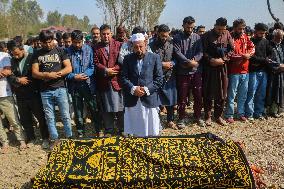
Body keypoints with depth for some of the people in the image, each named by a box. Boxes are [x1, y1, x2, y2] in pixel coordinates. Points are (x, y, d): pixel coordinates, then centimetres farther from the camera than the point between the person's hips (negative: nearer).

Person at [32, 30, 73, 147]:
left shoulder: (60, 51, 4)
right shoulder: (37, 54, 9)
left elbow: (69, 68, -4)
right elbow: (34, 73, 3)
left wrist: (54, 75, -15)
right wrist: (47, 75, -14)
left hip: (60, 89, -2)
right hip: (45, 91, 2)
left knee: (65, 115, 2)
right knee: (49, 117, 9)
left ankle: (69, 137, 16)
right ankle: (55, 139, 22)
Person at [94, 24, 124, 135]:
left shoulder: (119, 45, 4)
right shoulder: (96, 48, 9)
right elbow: (96, 63, 1)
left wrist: (114, 69, -14)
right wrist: (105, 70, -13)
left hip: (116, 81, -2)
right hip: (103, 83, 2)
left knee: (119, 108, 4)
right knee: (106, 109, 10)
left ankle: (122, 130, 20)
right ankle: (108, 130, 24)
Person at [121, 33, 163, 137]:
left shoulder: (155, 58, 5)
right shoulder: (128, 58, 10)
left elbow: (159, 79, 0)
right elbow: (123, 78, 4)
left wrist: (147, 89, -13)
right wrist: (133, 89, -13)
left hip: (150, 100, -1)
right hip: (132, 102, 1)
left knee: (151, 133, 5)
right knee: (134, 133, 6)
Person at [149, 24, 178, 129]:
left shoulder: (172, 43, 4)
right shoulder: (152, 45, -6)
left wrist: (171, 64, -12)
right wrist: (162, 64, -13)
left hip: (170, 76, 3)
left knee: (171, 99, 11)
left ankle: (170, 121, 27)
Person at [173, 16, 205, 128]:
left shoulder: (197, 37, 10)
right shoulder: (177, 38, 2)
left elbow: (200, 52, 1)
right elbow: (178, 53, -10)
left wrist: (194, 59, -19)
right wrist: (189, 62, -21)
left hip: (196, 71, 2)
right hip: (182, 72, -2)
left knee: (198, 96, 9)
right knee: (182, 97, 4)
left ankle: (198, 117, 25)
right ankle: (181, 119, 17)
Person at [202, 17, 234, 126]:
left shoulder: (227, 34, 6)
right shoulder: (207, 35, -4)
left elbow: (232, 49, 5)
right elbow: (203, 52, -6)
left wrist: (223, 59, -9)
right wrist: (211, 60, -18)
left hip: (222, 67, 3)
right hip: (209, 68, -3)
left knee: (222, 93, 8)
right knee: (208, 93, 2)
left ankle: (218, 116, 22)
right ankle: (208, 116, 15)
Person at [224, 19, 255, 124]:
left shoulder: (245, 37, 11)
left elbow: (252, 47, 14)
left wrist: (249, 54, -7)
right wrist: (242, 56, -14)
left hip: (245, 71, 7)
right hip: (234, 71, -6)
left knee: (243, 95, 14)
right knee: (232, 95, -1)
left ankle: (241, 113, 26)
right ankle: (229, 115, 9)